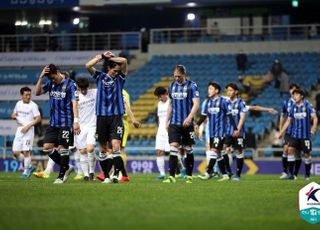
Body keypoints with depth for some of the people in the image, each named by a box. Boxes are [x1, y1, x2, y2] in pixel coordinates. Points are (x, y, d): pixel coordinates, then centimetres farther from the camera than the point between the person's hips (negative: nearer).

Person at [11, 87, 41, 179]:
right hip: (19, 130, 6)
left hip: (28, 130, -6)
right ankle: (29, 166, 18)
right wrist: (13, 116, -1)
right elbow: (13, 115, 23)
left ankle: (26, 171, 4)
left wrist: (28, 126, -19)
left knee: (26, 151, -9)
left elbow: (38, 118, -10)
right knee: (15, 152, 1)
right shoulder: (18, 104, 10)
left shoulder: (33, 105, -7)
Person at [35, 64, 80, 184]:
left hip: (66, 123, -6)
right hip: (53, 122, 6)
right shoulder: (50, 83, 7)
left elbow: (74, 102, -14)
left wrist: (76, 121, -21)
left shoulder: (70, 84, -9)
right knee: (47, 147, 2)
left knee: (63, 147, -3)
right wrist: (41, 77, -8)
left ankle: (62, 176, 9)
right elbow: (37, 92, 3)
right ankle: (66, 167, 18)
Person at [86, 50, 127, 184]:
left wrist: (110, 57, 3)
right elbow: (88, 66, -5)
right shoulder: (100, 77, 8)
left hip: (116, 116, -2)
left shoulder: (120, 78, 7)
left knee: (115, 145, -16)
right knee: (102, 149, 5)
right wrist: (102, 56, 0)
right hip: (102, 116, 2)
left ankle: (116, 174, -20)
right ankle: (106, 176, 13)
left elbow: (124, 61, -7)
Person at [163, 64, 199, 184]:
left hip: (187, 124, -3)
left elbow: (196, 104, -10)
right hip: (174, 123, 3)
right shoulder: (172, 86, 11)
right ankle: (171, 176, -14)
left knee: (188, 149, 5)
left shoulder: (191, 86, -4)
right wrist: (167, 120, 15)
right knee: (173, 147, -9)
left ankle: (189, 176, 16)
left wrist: (189, 118, -23)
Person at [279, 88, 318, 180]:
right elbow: (288, 121, 14)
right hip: (295, 134, 4)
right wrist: (281, 132, 12)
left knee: (307, 154, 1)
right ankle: (290, 174, -9)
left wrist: (314, 127, -30)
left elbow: (314, 118, -12)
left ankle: (307, 175, 17)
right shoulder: (293, 107, 7)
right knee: (290, 150, -11)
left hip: (305, 135, -4)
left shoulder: (307, 106, -6)